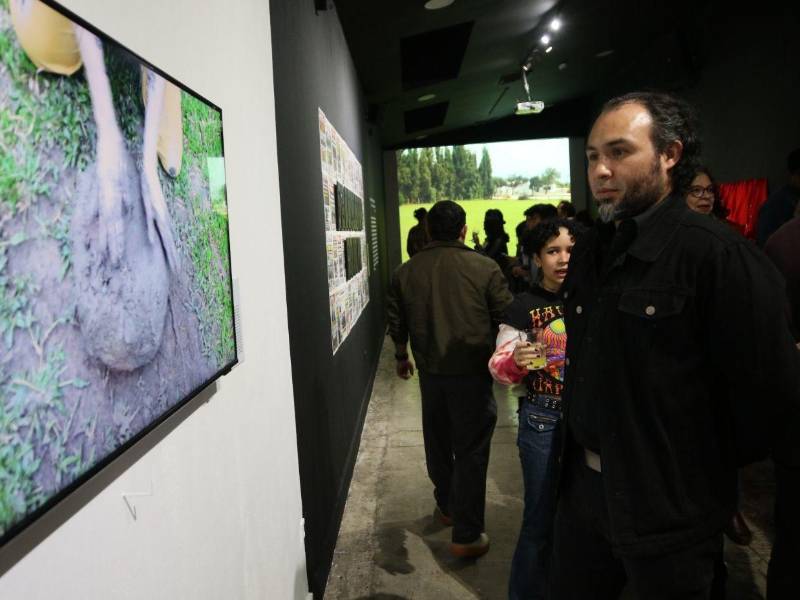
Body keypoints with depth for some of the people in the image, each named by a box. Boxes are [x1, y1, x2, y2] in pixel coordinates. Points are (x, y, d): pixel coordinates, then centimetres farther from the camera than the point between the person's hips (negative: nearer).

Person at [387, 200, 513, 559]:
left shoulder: (405, 272, -1)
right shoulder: (485, 268, -11)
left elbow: (397, 324, 7)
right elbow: (506, 318, -5)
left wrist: (401, 357, 25)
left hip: (430, 371, 4)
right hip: (472, 371, -4)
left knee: (437, 442, 21)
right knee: (471, 451, 4)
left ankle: (447, 506, 41)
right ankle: (467, 535, 10)